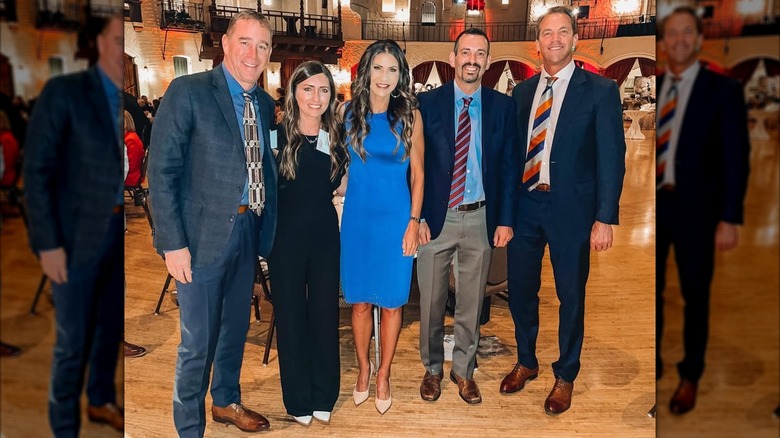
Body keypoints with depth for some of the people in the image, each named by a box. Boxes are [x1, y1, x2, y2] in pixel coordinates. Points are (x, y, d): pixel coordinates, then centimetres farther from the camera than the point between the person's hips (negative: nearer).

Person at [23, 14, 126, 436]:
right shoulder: (63, 92, -9)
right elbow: (36, 170, -10)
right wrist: (48, 243, -13)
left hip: (119, 232, 5)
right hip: (78, 237, -4)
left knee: (111, 327, 19)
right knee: (73, 342, 4)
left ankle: (101, 401, 42)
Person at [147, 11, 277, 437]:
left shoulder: (266, 104, 8)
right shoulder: (188, 91, -9)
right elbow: (161, 171, -12)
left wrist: (267, 226, 4)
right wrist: (173, 243, -16)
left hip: (249, 231, 6)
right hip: (204, 234, -6)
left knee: (235, 329, 21)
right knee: (197, 342, 4)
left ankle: (226, 401, 44)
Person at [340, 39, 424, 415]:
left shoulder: (409, 116, -4)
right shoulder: (349, 112, 0)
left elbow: (417, 173, -1)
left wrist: (414, 222, -5)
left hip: (396, 219, -1)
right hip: (357, 217, 1)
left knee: (391, 302, 8)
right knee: (359, 301, 11)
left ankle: (383, 375, 27)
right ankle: (363, 369, 33)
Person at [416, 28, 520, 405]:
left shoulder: (503, 106, 2)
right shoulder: (427, 103, -2)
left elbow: (509, 166, 4)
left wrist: (505, 219, -1)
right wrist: (417, 216, -7)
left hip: (481, 218, 1)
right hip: (436, 217, -1)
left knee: (471, 301, 12)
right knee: (431, 301, 10)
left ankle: (464, 371, 31)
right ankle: (432, 368, 31)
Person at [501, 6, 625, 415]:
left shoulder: (600, 90, -4)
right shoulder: (522, 91, 9)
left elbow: (611, 158, -7)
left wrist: (605, 218, -13)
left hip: (571, 208, -4)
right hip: (524, 204, 4)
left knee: (570, 295, 9)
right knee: (520, 289, 13)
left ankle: (565, 376, 30)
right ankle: (526, 362, 36)